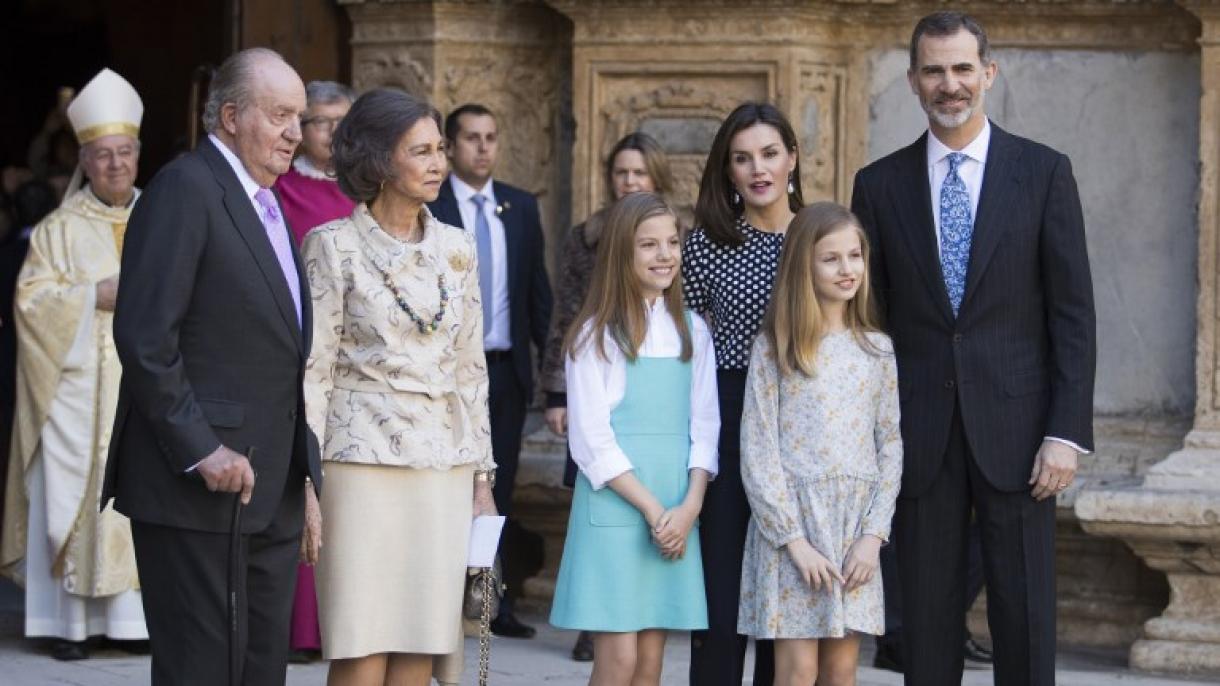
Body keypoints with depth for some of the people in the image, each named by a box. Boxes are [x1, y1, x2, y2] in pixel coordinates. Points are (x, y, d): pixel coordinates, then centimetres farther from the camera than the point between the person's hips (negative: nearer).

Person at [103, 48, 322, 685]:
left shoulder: (265, 201, 18)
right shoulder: (185, 188, -11)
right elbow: (144, 336, -18)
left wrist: (302, 466, 14)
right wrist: (199, 450, -20)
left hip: (268, 489, 9)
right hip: (199, 488, -9)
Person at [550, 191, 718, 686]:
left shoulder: (691, 331, 11)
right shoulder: (596, 335, -2)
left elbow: (704, 426, 8)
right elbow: (591, 441, -6)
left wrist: (690, 505, -7)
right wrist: (652, 509, -12)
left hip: (677, 513, 4)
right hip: (614, 509, -4)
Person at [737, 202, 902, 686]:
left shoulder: (877, 350, 8)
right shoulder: (773, 348, -2)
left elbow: (890, 446, 7)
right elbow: (757, 452, -5)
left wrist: (873, 535, -4)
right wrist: (794, 540, -11)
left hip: (856, 524, 3)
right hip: (790, 521, -3)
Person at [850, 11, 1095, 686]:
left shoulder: (1044, 172, 2)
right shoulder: (880, 184, 7)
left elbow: (1073, 312, 0)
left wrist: (1066, 431, -8)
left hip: (1014, 430, -2)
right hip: (919, 437, 2)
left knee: (1024, 617, 0)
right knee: (927, 619, 5)